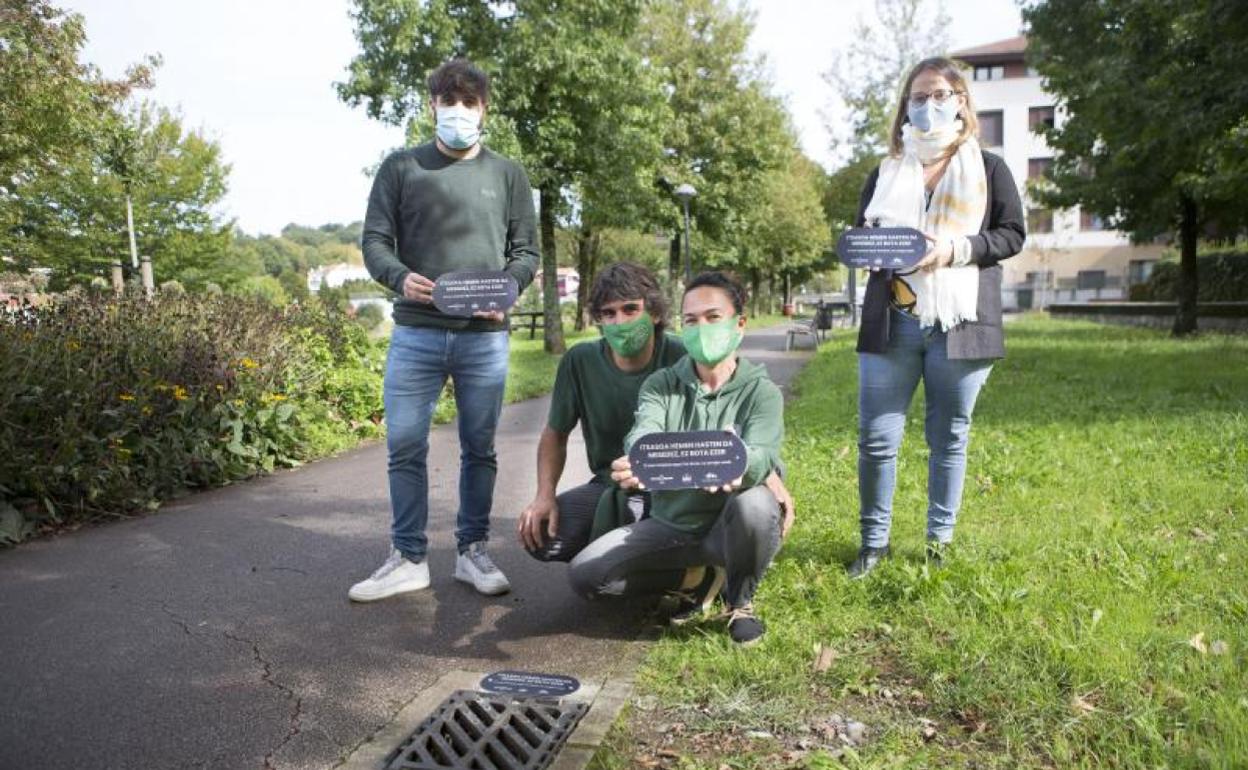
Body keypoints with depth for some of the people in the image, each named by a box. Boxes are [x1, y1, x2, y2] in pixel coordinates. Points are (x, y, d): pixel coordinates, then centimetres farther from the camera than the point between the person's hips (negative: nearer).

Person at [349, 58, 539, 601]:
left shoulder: (507, 175, 11)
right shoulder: (400, 168, 9)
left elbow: (526, 250, 10)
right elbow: (375, 241, 6)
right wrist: (400, 277, -15)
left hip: (485, 337, 0)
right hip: (415, 333, 0)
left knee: (479, 448, 7)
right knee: (404, 447, 0)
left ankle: (472, 551, 20)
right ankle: (408, 558, 13)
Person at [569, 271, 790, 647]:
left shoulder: (761, 392, -7)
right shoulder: (661, 385, 0)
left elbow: (762, 456, -26)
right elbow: (643, 433, -21)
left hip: (727, 530, -2)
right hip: (670, 524, 3)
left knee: (755, 503, -37)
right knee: (584, 574, -14)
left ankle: (740, 600, -4)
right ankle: (698, 578, 7)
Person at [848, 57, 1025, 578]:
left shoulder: (988, 169, 9)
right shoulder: (885, 173, 16)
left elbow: (1012, 235, 3)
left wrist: (957, 249, -14)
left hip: (959, 325, -1)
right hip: (890, 324, 2)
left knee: (949, 438, 8)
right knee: (875, 439, -1)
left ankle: (939, 542, 23)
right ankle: (874, 542, 15)